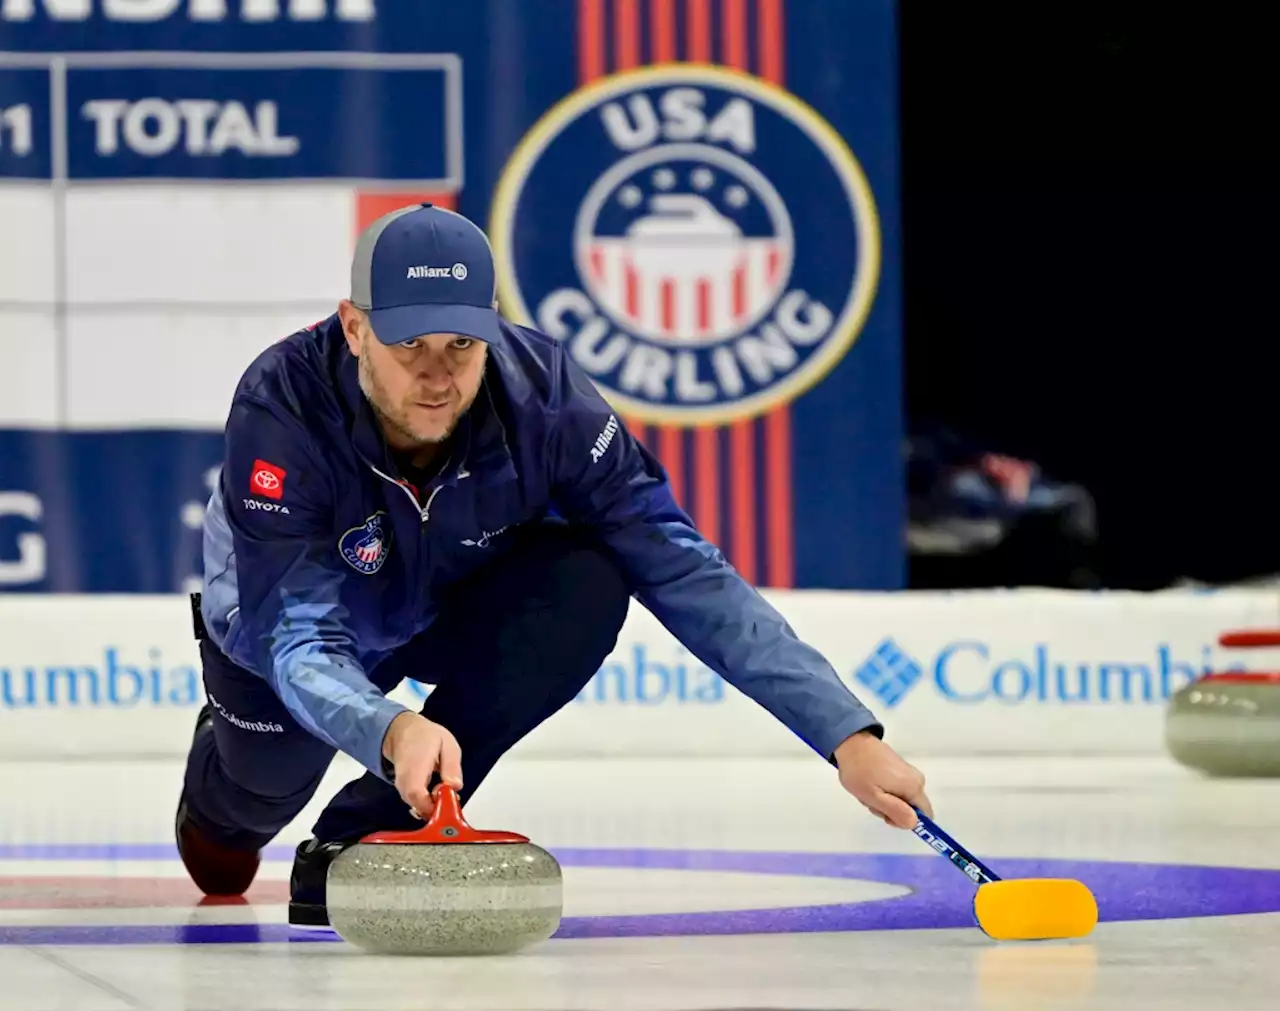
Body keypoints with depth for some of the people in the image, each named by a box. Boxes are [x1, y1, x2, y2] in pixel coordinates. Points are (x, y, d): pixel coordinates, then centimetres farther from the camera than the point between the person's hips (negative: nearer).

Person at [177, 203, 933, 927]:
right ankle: (223, 805, 25)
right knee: (271, 780, -17)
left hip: (453, 610, -1)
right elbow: (297, 635, -41)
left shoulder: (543, 391, -32)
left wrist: (847, 737, -39)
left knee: (587, 586, -28)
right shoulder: (283, 405, -37)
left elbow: (684, 571, -31)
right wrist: (389, 730, -63)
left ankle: (365, 835, -14)